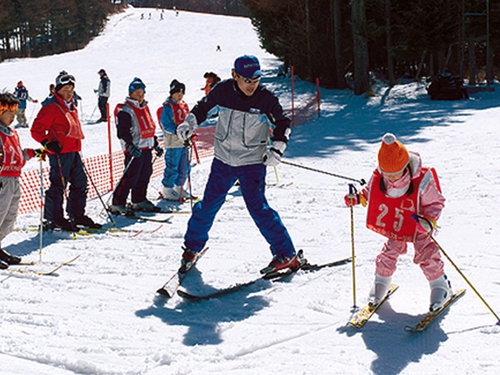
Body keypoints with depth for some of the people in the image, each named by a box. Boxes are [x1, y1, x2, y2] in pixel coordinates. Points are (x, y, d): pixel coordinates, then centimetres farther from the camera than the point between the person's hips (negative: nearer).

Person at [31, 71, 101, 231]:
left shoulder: (71, 107, 17)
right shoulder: (51, 107, -10)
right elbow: (37, 130, -13)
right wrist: (48, 143, -23)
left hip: (74, 151, 9)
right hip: (59, 153, -9)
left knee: (80, 182, 12)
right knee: (58, 185, -5)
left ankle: (77, 215, 22)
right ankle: (53, 219, 3)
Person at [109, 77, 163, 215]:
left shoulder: (144, 108, 17)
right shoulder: (125, 110, -10)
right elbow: (122, 132, -16)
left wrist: (156, 145, 23)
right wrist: (131, 147, -27)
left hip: (146, 148, 9)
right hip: (134, 150, -9)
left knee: (145, 175, 12)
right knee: (131, 177, -11)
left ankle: (139, 201, 25)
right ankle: (117, 204, -6)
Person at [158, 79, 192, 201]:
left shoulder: (184, 105, 16)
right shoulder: (168, 107, -8)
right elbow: (166, 125, -14)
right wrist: (177, 131, -27)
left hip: (184, 141, 8)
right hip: (173, 142, -8)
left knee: (185, 167, 13)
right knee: (172, 167, -6)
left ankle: (179, 187, 26)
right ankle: (166, 190, 5)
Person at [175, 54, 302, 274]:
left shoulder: (266, 99, -12)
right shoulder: (222, 91, -7)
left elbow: (282, 124, 0)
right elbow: (204, 108, 11)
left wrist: (277, 148, -14)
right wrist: (189, 124, -3)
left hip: (252, 163, -3)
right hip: (223, 160, 3)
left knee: (258, 207, -11)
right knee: (209, 205, 8)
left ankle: (286, 254, -3)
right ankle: (192, 247, 30)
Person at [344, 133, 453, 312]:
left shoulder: (422, 180, -31)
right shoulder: (378, 178, -21)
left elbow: (436, 202, -18)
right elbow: (370, 192, 3)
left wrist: (429, 220, -33)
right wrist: (358, 198, -13)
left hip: (418, 228, -3)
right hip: (395, 227, 3)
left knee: (427, 256, -3)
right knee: (389, 254, 6)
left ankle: (440, 287, 19)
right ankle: (381, 285, 30)